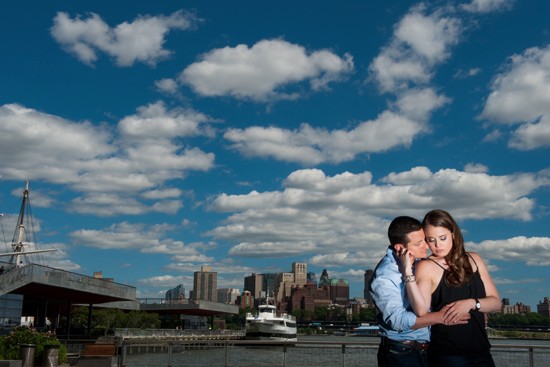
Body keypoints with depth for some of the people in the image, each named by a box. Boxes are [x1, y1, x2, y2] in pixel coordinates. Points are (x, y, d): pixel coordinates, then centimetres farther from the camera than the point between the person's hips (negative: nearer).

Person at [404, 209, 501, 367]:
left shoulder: (473, 259, 5)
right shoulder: (426, 267, -9)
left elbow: (496, 302, 4)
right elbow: (421, 310, -23)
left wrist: (471, 303, -15)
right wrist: (407, 270, -30)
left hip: (481, 350, 4)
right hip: (447, 354, -4)